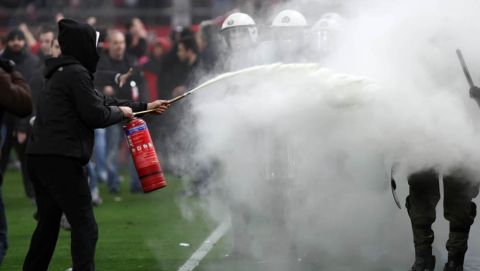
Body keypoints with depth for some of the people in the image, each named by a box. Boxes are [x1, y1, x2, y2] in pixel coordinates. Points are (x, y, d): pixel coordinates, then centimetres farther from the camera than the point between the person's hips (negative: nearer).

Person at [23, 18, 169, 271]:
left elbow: (101, 100, 28)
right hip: (62, 160, -10)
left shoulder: (61, 73, 21)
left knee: (48, 224, 17)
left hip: (40, 157, 10)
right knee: (85, 227, -7)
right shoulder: (76, 73, -10)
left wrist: (145, 106, 32)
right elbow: (96, 114, -12)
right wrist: (121, 112, 8)